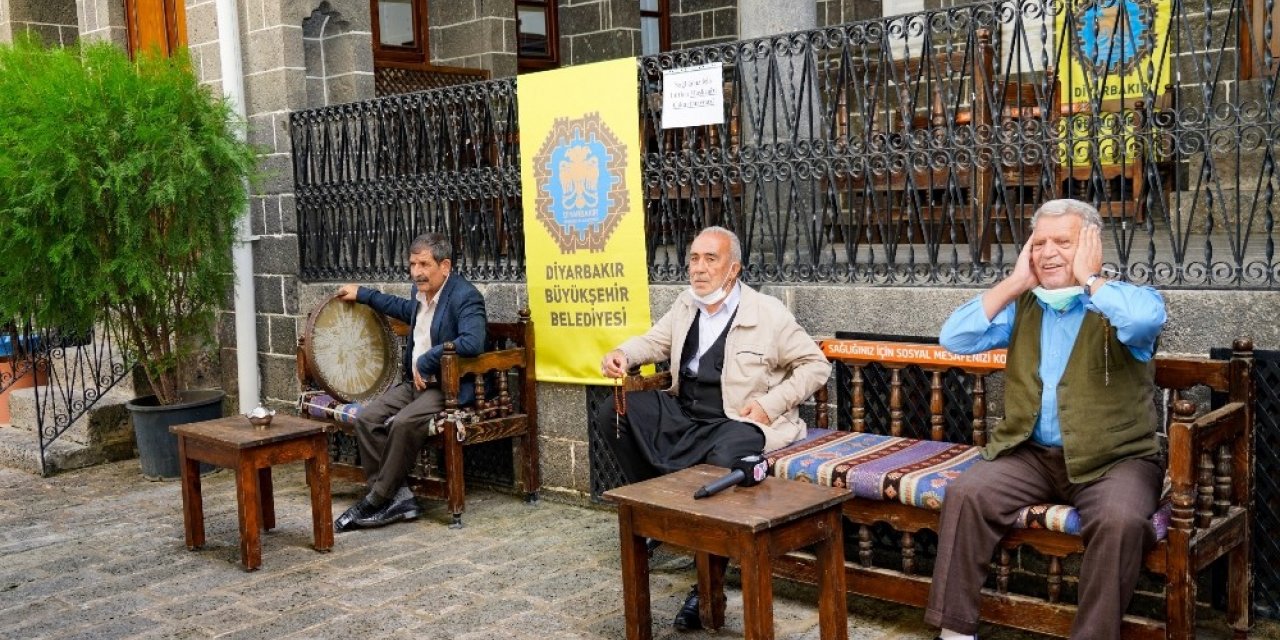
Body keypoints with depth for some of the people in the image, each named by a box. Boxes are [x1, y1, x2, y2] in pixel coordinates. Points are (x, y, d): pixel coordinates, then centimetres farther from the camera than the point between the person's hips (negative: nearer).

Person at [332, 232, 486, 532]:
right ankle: (397, 497, -10)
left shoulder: (465, 296, -17)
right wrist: (362, 294, 38)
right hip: (415, 382, 9)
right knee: (366, 417, -10)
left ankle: (376, 501, -14)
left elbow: (472, 342, -33)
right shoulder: (423, 292, 10)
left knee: (404, 423, -30)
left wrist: (426, 362, -25)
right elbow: (406, 309, 35)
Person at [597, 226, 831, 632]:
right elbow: (653, 342, 21)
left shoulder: (768, 313, -10)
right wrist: (622, 355, -2)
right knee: (611, 415, -5)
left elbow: (816, 366, -5)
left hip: (738, 420, -6)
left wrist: (772, 403, -17)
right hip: (684, 413, 6)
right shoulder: (686, 304, 7)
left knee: (724, 461, -38)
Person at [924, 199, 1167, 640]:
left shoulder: (1125, 302, -1)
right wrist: (1015, 282, -1)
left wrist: (1089, 278, -11)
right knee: (965, 494, -19)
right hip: (1031, 454, 4)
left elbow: (1146, 320, -27)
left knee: (1121, 520, -32)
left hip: (1114, 460, -3)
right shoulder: (1021, 305, 12)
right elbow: (955, 339, 1)